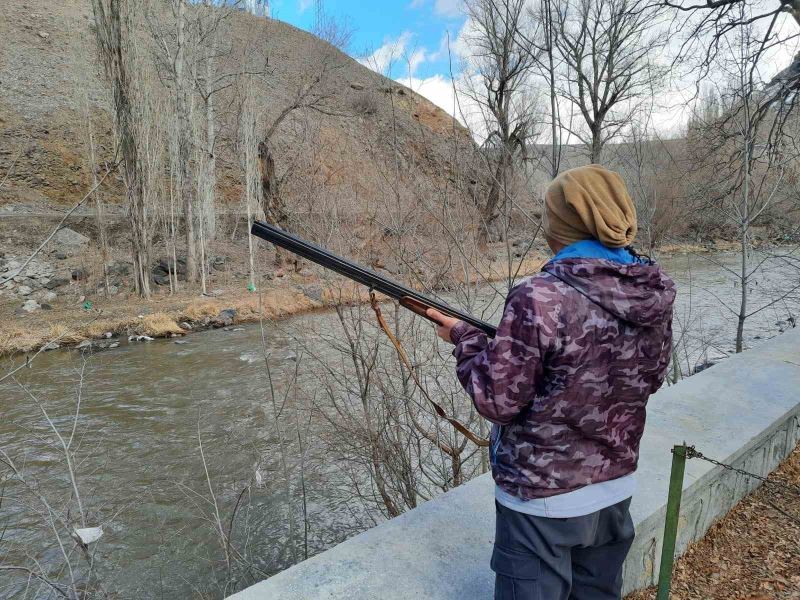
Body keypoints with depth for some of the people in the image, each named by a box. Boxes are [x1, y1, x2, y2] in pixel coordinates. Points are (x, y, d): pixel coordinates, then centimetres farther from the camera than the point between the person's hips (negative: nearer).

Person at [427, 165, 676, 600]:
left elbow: (498, 401, -19)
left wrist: (465, 339, -5)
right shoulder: (656, 295, -5)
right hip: (616, 485, 7)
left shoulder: (539, 299, -26)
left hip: (542, 495, -6)